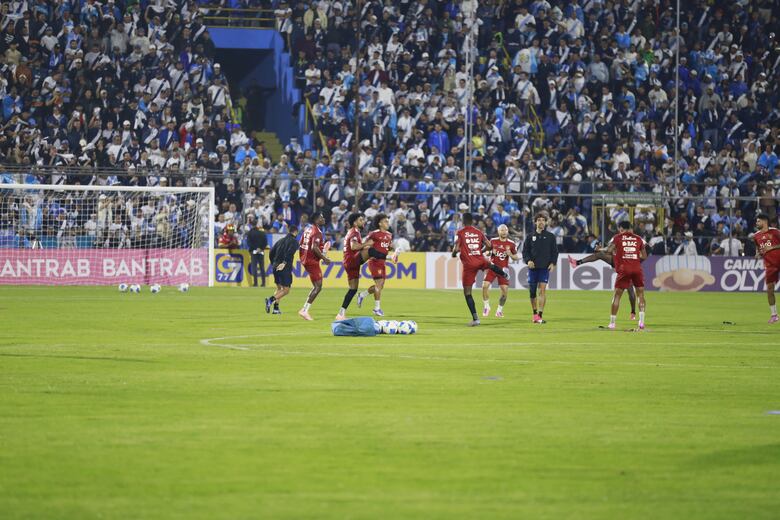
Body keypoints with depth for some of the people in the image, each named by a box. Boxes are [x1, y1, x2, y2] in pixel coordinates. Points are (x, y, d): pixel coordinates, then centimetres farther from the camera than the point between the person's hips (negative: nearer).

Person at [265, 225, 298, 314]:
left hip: (276, 266, 7)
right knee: (286, 290, -3)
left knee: (279, 288, 19)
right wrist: (285, 263, -20)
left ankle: (276, 308, 8)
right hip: (285, 268, -7)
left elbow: (271, 253, 14)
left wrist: (273, 263, 19)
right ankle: (271, 300, -23)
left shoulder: (281, 241, 18)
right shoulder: (294, 241, -1)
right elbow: (289, 252, -18)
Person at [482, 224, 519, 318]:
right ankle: (486, 306, 5)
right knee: (485, 285, -15)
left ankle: (500, 309, 12)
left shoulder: (511, 244, -1)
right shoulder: (493, 241, -1)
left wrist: (510, 254, -15)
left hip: (503, 269, 0)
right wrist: (491, 252, -11)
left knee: (505, 290, -7)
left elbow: (516, 258, 6)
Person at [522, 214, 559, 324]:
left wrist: (553, 263, -7)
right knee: (532, 291, 6)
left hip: (545, 267, -2)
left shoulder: (550, 236, 7)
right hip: (533, 267, 2)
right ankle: (535, 313, 23)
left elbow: (554, 251, 7)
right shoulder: (530, 236, 9)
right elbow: (525, 251, 8)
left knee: (542, 289, -14)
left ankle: (540, 315, -17)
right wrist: (528, 260, -10)